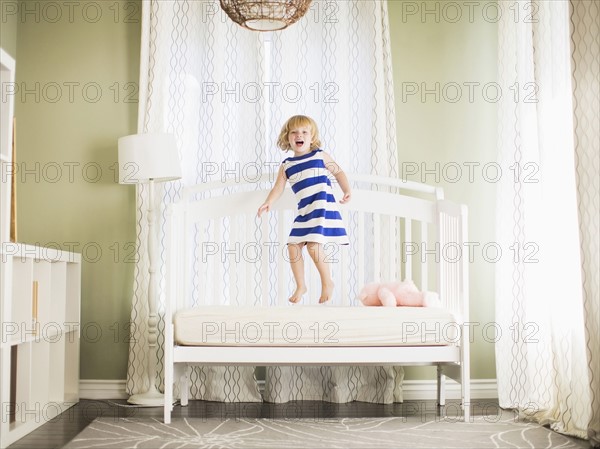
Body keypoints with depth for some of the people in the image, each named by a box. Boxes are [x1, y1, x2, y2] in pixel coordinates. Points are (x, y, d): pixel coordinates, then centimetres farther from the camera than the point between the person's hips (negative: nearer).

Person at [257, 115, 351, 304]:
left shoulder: (320, 156, 5)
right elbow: (278, 188, 7)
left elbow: (339, 172, 14)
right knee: (293, 246, 0)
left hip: (323, 207, -5)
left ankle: (327, 283, 4)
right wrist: (268, 202, -10)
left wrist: (347, 190, 1)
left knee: (314, 246, -16)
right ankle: (300, 286, 18)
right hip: (304, 210, 5)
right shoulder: (286, 166, 11)